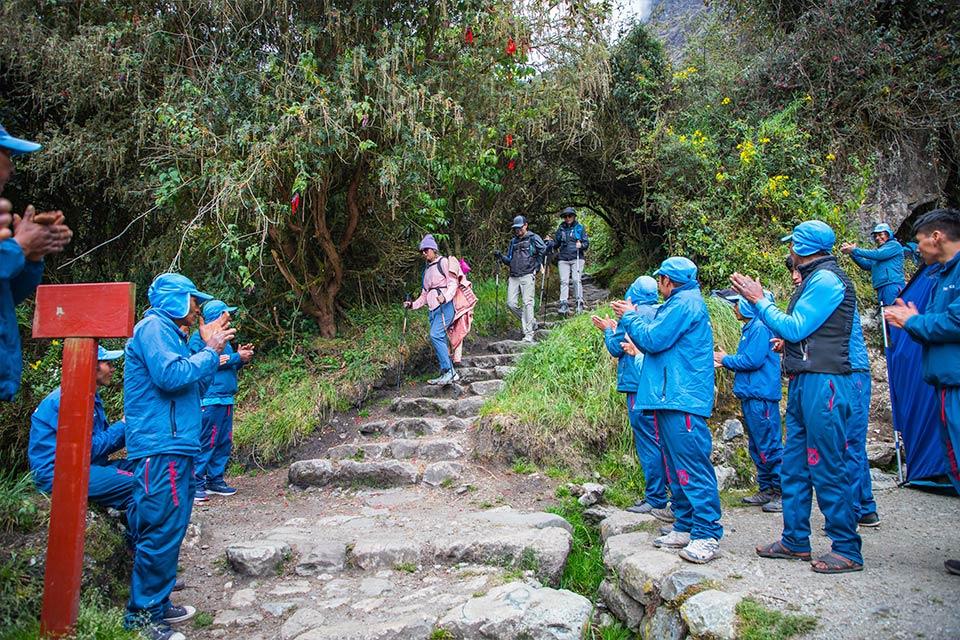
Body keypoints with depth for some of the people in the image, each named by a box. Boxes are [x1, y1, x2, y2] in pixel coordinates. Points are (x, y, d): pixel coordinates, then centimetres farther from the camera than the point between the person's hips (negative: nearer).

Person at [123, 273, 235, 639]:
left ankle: (156, 604, 27)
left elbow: (186, 381, 22)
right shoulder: (153, 326, -9)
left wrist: (208, 347, 14)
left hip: (174, 447, 11)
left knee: (167, 531, 16)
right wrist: (211, 352, -12)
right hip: (161, 448, -11)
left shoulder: (167, 331, 21)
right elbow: (170, 375, -23)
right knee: (162, 532, -6)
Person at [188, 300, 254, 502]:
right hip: (210, 400, -9)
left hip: (226, 399, 9)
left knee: (224, 442, 11)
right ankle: (197, 483, 0)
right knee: (206, 442, -7)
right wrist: (236, 357, -13)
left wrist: (241, 357, 5)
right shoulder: (199, 337, -6)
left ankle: (215, 480, 20)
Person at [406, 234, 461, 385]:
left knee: (436, 335, -22)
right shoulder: (427, 269, 24)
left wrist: (445, 297, -25)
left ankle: (448, 371, -19)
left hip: (445, 305, -8)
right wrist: (413, 304, 12)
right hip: (433, 309, 8)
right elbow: (425, 295, 26)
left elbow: (453, 283, -8)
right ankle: (450, 374, 7)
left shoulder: (443, 262, 2)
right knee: (440, 341, 3)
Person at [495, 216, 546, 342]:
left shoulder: (533, 238, 3)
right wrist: (500, 256, 5)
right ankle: (531, 322, 18)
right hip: (513, 277, 6)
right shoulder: (513, 241, 21)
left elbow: (544, 250, -5)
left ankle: (529, 334, -9)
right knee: (511, 303, -1)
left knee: (527, 303, -10)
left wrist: (536, 266, -6)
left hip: (527, 276, -6)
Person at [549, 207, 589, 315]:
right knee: (564, 281, -5)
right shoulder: (561, 229, 14)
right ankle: (564, 304, -8)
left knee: (576, 280, -8)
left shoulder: (580, 228, 6)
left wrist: (581, 245, -17)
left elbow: (586, 243, 4)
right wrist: (550, 243, -1)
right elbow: (556, 243, 20)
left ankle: (579, 303, -1)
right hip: (563, 259, 2)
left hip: (577, 258, -2)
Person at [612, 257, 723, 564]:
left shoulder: (685, 302, -10)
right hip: (672, 399, 11)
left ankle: (707, 536, -6)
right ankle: (686, 527, 22)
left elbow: (654, 339, -16)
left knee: (693, 465, -10)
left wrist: (631, 317, -1)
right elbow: (658, 343, 24)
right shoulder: (682, 303, 24)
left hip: (683, 401, -11)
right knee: (677, 466, 14)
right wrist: (633, 317, 19)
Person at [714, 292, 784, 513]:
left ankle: (783, 493, 2)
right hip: (751, 396, 10)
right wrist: (725, 362, 10)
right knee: (756, 447, 14)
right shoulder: (750, 328, 18)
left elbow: (752, 360, -20)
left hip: (761, 397, -10)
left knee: (769, 446, -6)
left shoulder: (760, 327, -12)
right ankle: (766, 490, 22)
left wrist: (726, 359, -7)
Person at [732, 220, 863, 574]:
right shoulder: (815, 279, 19)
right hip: (803, 383, 10)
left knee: (827, 467, -4)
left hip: (823, 382, -10)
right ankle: (795, 541, 22)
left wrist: (759, 300, -8)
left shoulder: (827, 280, -11)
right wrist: (756, 300, 14)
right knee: (794, 465, 13)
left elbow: (794, 328, -15)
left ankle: (847, 550, 6)